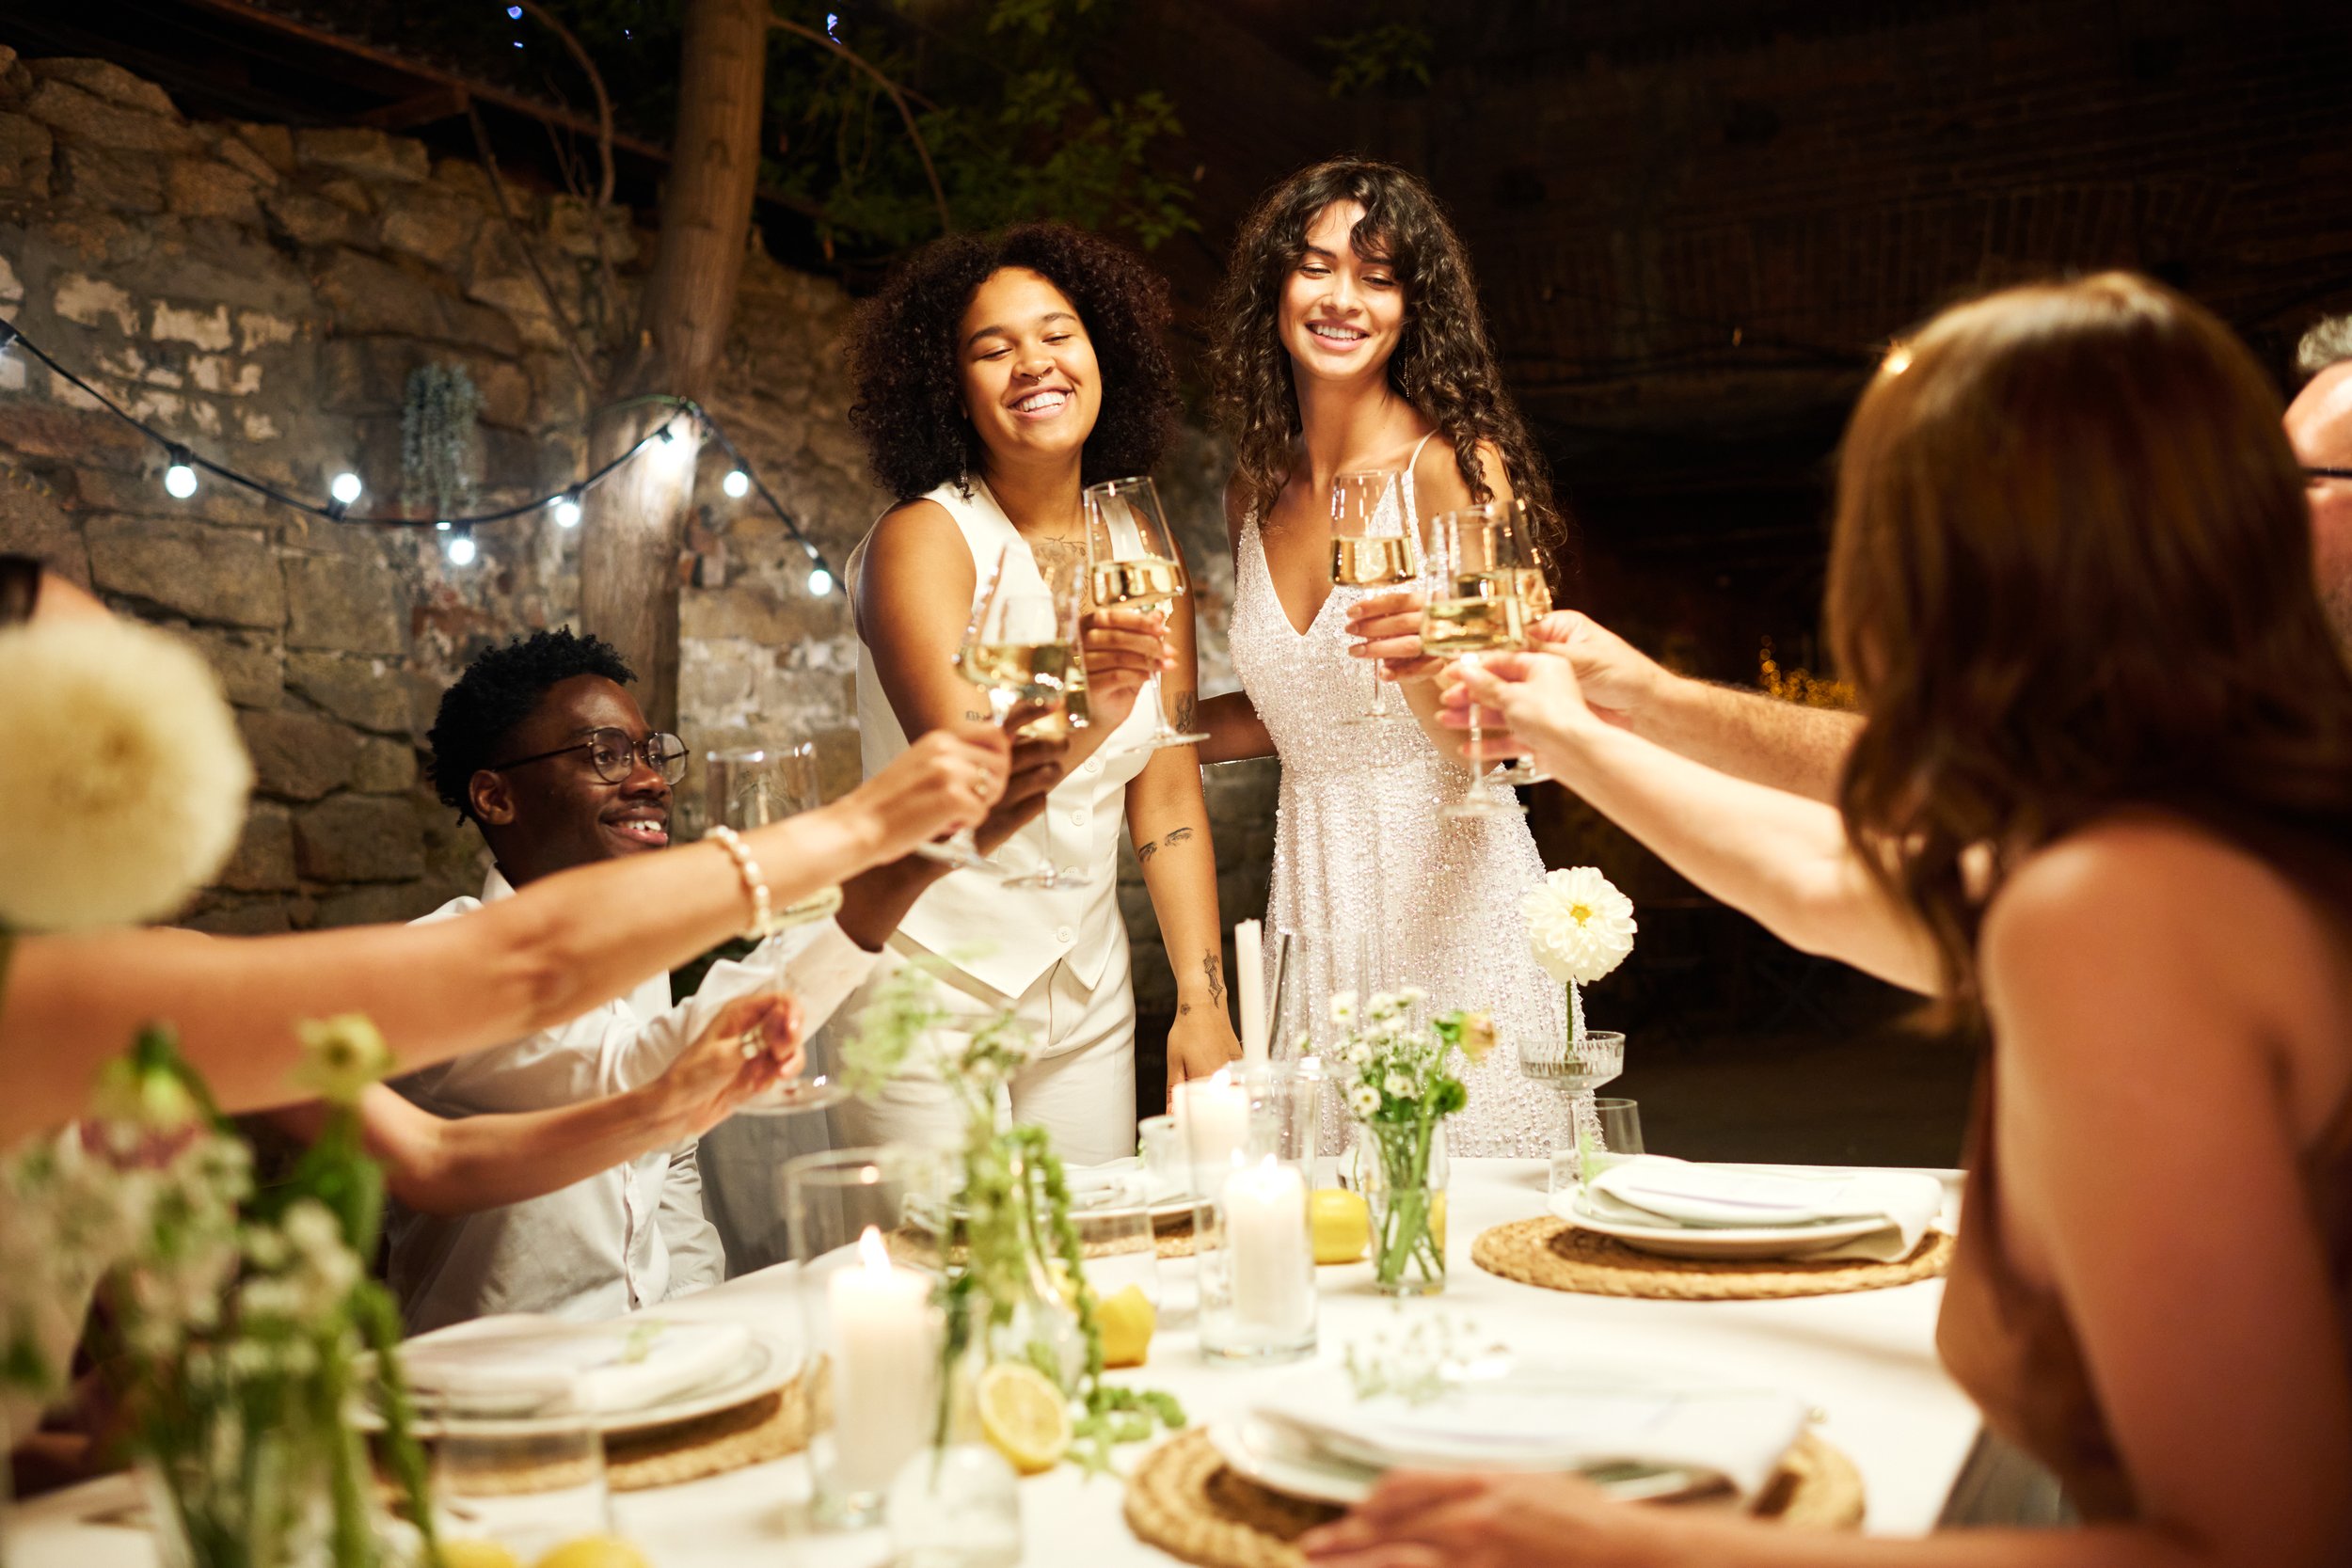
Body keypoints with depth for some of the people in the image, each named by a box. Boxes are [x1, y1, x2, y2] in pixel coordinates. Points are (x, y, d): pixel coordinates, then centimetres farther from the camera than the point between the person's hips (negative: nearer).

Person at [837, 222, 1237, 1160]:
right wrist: (1084, 713, -45)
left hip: (1087, 1003, 5)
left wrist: (1203, 1003, -2)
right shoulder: (921, 538, -13)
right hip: (931, 992, -5)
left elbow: (1167, 796, 4)